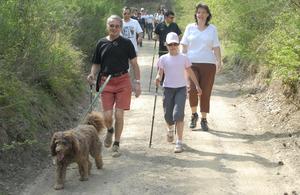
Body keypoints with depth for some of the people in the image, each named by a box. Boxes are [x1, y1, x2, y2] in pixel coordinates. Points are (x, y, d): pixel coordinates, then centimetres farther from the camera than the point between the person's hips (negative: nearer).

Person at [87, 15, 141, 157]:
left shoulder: (126, 43, 3)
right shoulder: (101, 43, 8)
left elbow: (134, 64, 4)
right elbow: (96, 64, 15)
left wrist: (137, 82, -4)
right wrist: (92, 74, -5)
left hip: (123, 81, -1)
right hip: (106, 82, 2)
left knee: (119, 115, -5)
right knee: (107, 116, -5)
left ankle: (116, 144, 13)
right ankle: (110, 130, 32)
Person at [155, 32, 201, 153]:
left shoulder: (183, 58, 3)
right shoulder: (163, 59, 2)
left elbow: (190, 72, 9)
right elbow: (160, 72, -1)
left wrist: (197, 85, 7)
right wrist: (158, 78, -24)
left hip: (181, 88, -1)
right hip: (168, 88, 1)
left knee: (178, 114, -15)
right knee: (168, 115, 5)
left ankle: (179, 142, -12)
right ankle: (170, 129, 42)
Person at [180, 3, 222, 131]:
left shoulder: (212, 29, 8)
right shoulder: (190, 27, 8)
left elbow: (216, 47, 7)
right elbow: (184, 46, 8)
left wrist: (219, 61, -5)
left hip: (208, 64, 1)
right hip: (192, 63, -1)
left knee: (206, 92, 2)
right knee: (192, 89, -16)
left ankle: (204, 119, 15)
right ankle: (194, 114, 8)